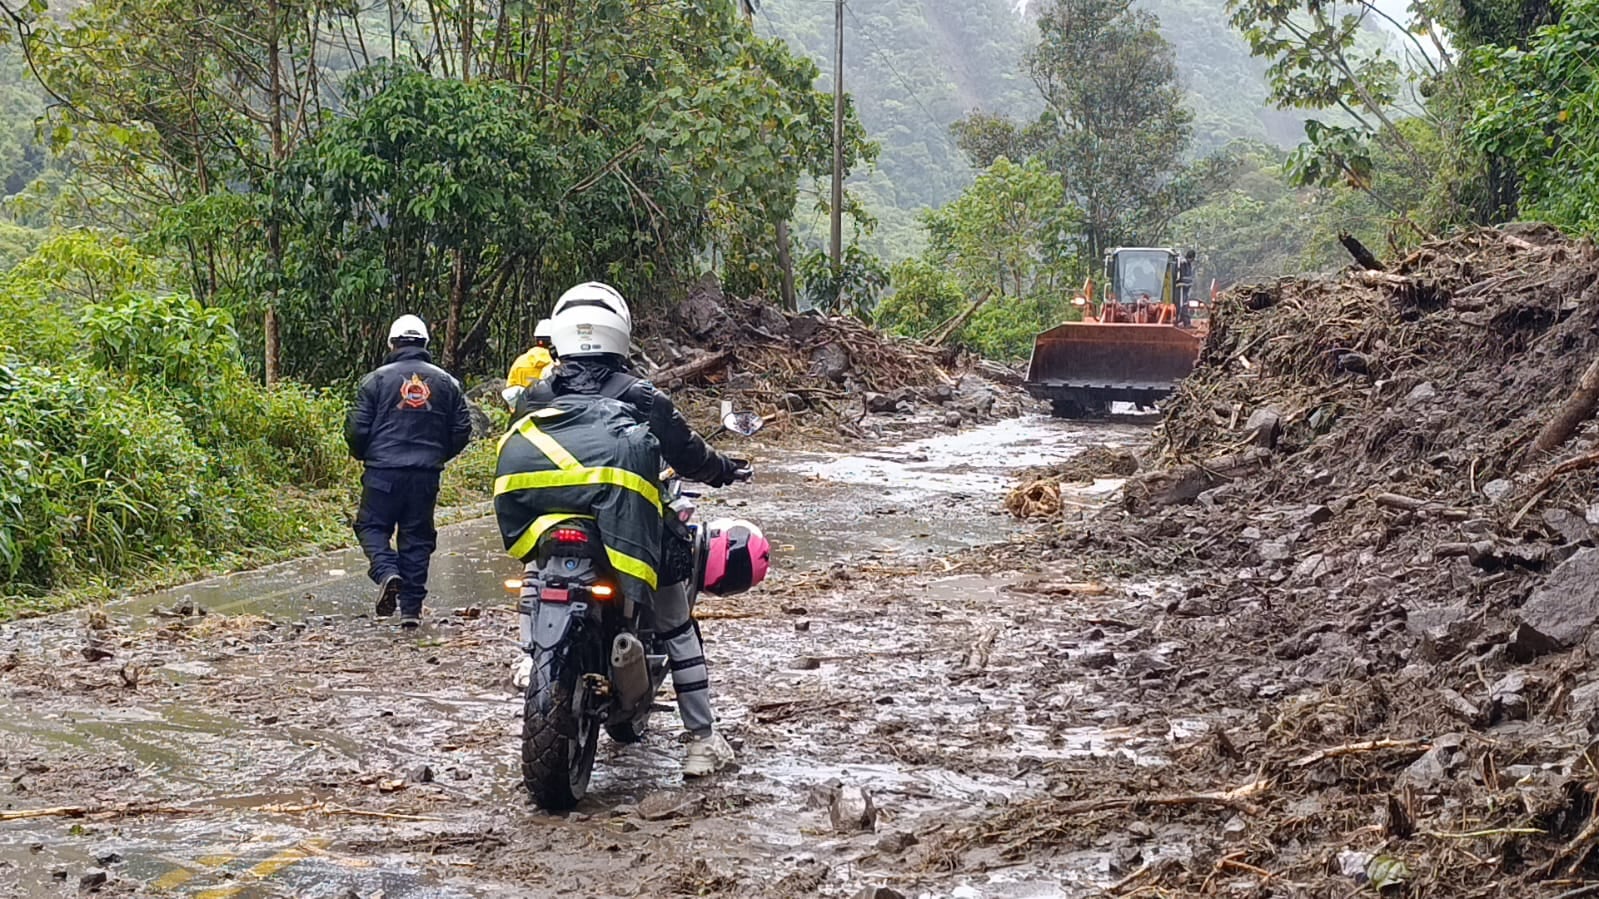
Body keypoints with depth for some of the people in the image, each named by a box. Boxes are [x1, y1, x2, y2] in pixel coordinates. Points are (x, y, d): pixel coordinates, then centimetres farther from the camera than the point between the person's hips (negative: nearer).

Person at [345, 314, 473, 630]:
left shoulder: (377, 379, -2)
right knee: (417, 536, 9)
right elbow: (462, 429, 9)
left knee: (372, 526, 11)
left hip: (383, 471, -3)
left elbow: (357, 429, -4)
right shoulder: (446, 382, 7)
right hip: (426, 474, 3)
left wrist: (364, 455, 17)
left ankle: (386, 572, -17)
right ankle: (412, 608, 10)